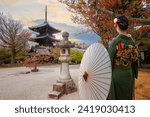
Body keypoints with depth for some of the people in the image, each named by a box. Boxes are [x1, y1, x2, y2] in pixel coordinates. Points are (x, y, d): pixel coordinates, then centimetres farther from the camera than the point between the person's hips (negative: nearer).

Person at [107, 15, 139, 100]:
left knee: (115, 97, 10)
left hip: (117, 74, -5)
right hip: (129, 74, 6)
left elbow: (110, 60, -15)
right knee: (127, 96, 21)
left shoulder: (115, 41, -17)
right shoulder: (132, 40, 0)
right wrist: (134, 74, 17)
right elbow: (135, 59, 5)